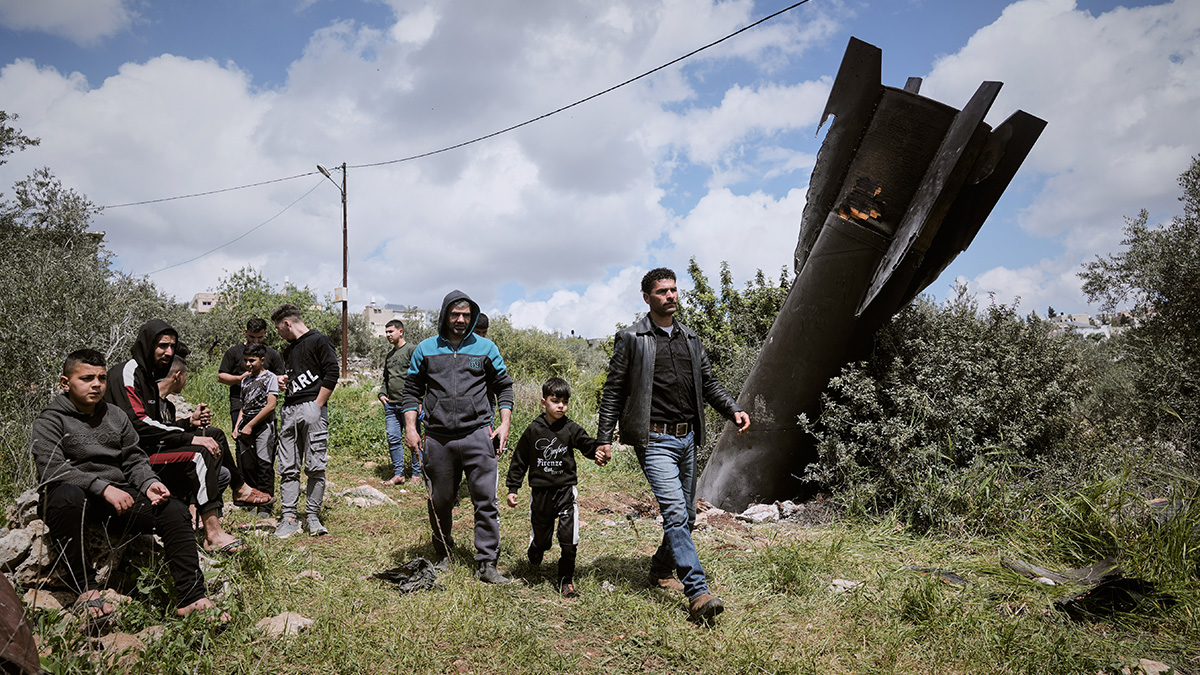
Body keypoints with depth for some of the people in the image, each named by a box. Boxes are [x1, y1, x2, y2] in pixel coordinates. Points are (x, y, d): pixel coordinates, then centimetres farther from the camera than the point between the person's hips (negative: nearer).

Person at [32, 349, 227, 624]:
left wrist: (149, 483, -7)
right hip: (75, 498, -5)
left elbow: (134, 459, 16)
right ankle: (85, 590, -27)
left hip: (117, 497, 5)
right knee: (68, 495, -41)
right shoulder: (50, 421, 1)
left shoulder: (116, 416, 18)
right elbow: (52, 469, -14)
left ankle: (191, 599, -17)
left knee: (176, 511, -17)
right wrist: (102, 487, -26)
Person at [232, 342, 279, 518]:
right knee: (246, 465, 4)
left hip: (263, 424, -6)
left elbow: (270, 406, -10)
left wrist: (250, 425, -11)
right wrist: (236, 427, 9)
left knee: (264, 465, -8)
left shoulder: (270, 377, -2)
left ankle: (265, 507, -7)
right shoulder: (245, 380, 18)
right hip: (246, 426, 6)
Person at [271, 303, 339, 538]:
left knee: (315, 466, -5)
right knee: (288, 468, 2)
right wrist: (285, 381, 11)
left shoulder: (319, 341, -1)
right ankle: (289, 518, 4)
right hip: (289, 411, 8)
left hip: (312, 408, -8)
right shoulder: (288, 349, 24)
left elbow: (332, 373, -9)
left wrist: (317, 406, -12)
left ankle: (312, 516, 2)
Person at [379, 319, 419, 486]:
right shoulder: (389, 355, 19)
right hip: (391, 404, 7)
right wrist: (382, 394, 11)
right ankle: (398, 474, 13)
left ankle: (417, 474, 10)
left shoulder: (412, 350, -5)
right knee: (393, 439, 6)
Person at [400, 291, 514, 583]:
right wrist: (410, 427, 2)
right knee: (439, 502, 11)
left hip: (477, 434, -1)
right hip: (437, 437, 1)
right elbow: (412, 390, 13)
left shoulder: (486, 348, 8)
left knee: (486, 499, -6)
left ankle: (487, 564, 0)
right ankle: (443, 557, 28)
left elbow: (504, 386, 13)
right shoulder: (426, 349, 9)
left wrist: (505, 423, 2)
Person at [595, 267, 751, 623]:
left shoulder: (690, 339, 15)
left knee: (685, 517, 13)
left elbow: (709, 383, 18)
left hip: (687, 439, 6)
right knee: (675, 513, -16)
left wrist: (734, 410, 0)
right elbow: (613, 391, -1)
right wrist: (604, 439, -6)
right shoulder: (631, 340, -1)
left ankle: (661, 570, 34)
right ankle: (698, 593, -17)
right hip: (655, 440, -6)